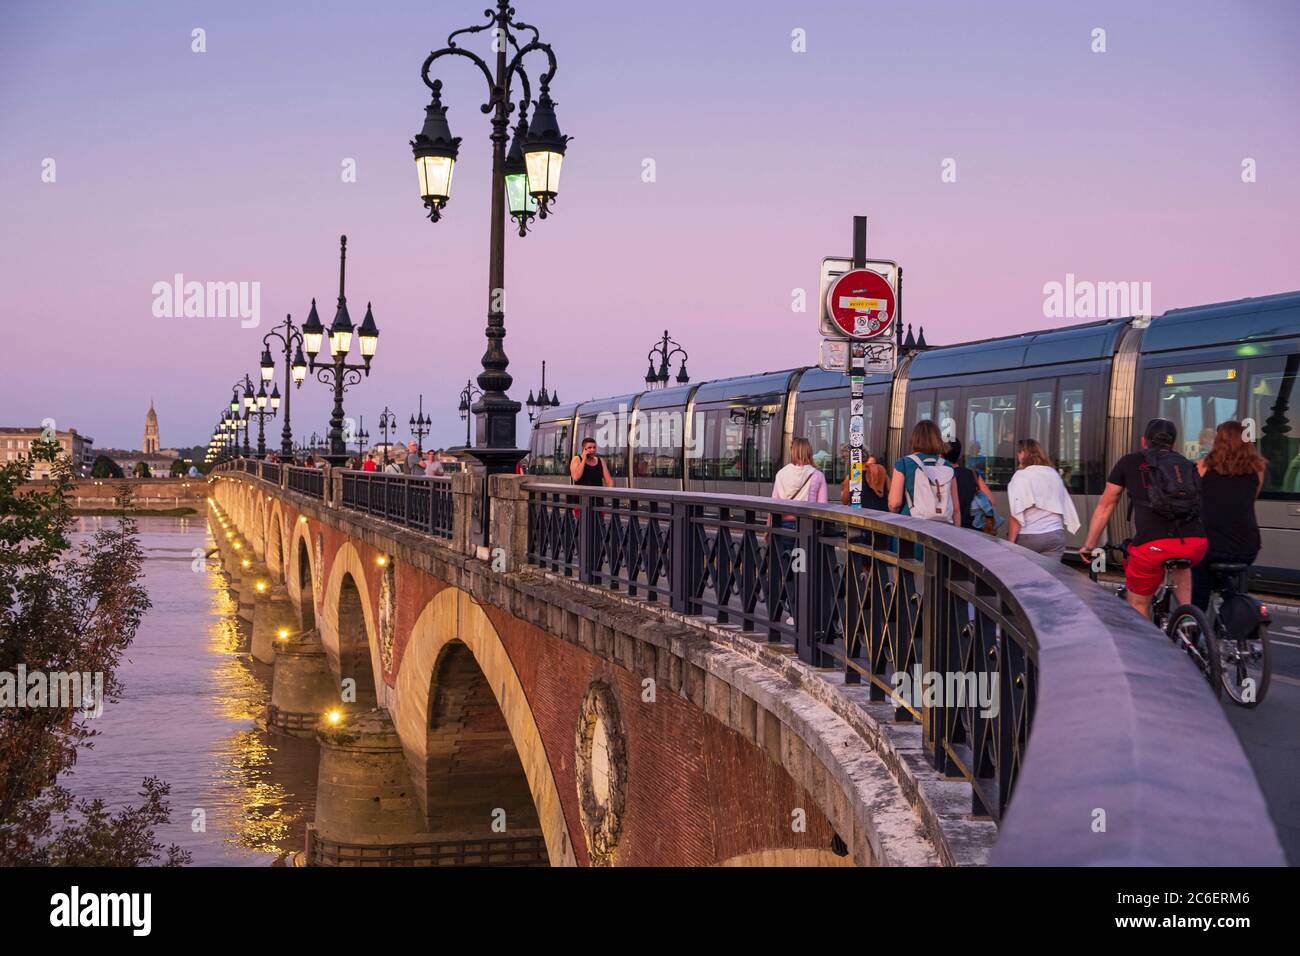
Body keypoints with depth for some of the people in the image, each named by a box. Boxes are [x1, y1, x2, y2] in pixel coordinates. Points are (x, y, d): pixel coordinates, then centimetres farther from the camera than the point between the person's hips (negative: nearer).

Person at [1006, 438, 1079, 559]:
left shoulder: (1021, 476, -5)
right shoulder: (1054, 473, 11)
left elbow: (1017, 513, -13)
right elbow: (1066, 506, 14)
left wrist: (1011, 541, -12)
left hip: (1028, 536, -4)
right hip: (1055, 535, 4)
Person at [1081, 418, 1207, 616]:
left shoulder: (1129, 462, 20)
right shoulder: (1188, 466, 26)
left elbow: (1104, 507, 26)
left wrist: (1089, 546, 36)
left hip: (1152, 545, -3)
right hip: (1196, 545, 3)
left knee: (1138, 607, 17)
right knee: (1180, 562, 39)